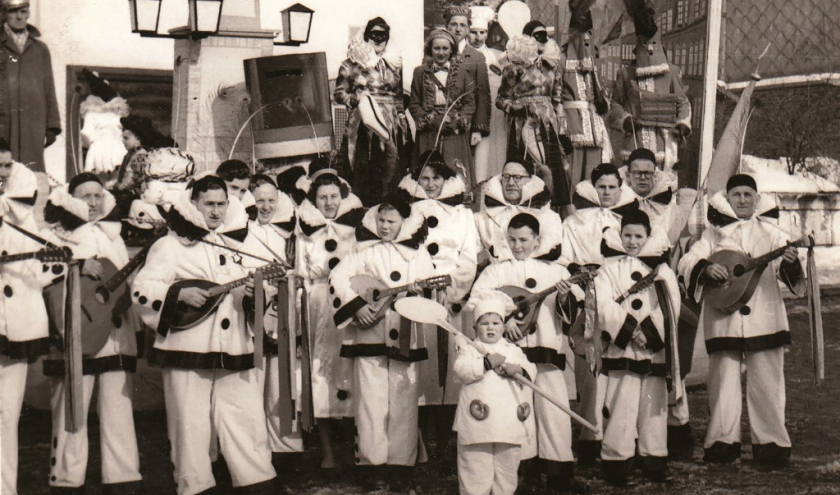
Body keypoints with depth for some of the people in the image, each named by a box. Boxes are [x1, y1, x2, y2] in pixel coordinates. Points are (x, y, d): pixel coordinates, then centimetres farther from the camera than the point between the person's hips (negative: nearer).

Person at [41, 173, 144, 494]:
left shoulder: (114, 238, 19)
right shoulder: (57, 238, 4)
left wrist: (136, 328, 19)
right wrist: (79, 266, -24)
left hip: (115, 338, 4)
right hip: (73, 340, -4)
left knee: (118, 414, 3)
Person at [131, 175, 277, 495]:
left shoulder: (235, 245, 17)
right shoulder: (171, 246, 1)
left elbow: (247, 294, 25)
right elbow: (141, 290, -5)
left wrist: (253, 293, 2)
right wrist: (179, 293, -18)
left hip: (234, 349, 4)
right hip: (187, 350, -4)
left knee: (248, 419, 2)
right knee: (191, 424, 1)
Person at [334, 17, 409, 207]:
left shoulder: (394, 63, 15)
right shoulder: (353, 63, 3)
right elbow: (339, 93, 3)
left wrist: (402, 122, 15)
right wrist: (357, 99, -14)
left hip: (390, 125, 3)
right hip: (362, 125, -3)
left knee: (392, 169, -3)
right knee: (362, 172, -6)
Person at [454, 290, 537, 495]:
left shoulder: (514, 350, 17)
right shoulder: (469, 349, 5)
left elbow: (531, 370, 8)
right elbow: (461, 370, -13)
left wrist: (518, 369, -12)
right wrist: (487, 363, -19)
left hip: (509, 423, 4)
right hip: (478, 424, -3)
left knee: (506, 471, 11)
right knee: (476, 471, -1)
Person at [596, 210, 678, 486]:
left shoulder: (661, 268, 9)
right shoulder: (610, 268, 5)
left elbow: (671, 306, -2)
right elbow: (604, 306, -7)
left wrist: (649, 331, -13)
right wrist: (629, 330, -17)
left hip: (654, 349, 2)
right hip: (621, 349, -2)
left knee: (654, 406, 10)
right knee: (621, 407, -5)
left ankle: (655, 462, 20)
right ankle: (616, 463, 3)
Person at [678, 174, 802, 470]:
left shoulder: (770, 231, 8)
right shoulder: (715, 232, 7)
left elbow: (784, 273, 2)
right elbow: (687, 262, 1)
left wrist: (789, 262, -21)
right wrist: (706, 268, -19)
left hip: (764, 318, 0)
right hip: (723, 320, 0)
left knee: (767, 384, 1)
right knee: (724, 382, 5)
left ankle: (771, 445, 9)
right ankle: (723, 444, 14)